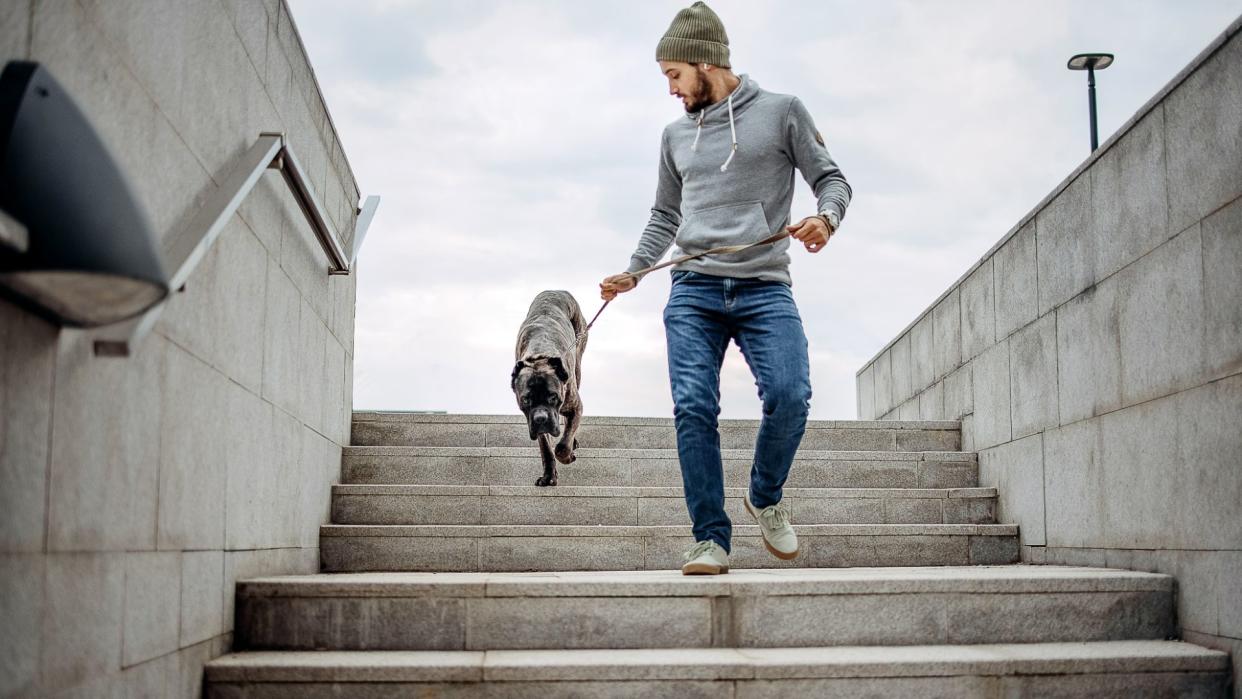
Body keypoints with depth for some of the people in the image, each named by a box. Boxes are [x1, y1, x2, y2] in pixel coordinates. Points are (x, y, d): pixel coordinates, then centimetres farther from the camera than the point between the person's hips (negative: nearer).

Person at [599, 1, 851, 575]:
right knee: (694, 408, -11)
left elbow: (831, 179, 9)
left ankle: (765, 498, 8)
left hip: (765, 289, -3)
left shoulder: (781, 112, 8)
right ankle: (711, 538, -4)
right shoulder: (675, 135, 20)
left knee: (790, 395, -20)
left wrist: (826, 217, -13)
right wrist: (633, 272, 16)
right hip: (692, 291, 3)